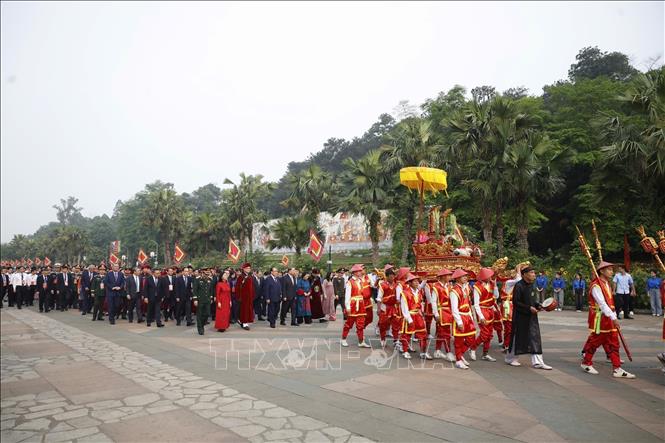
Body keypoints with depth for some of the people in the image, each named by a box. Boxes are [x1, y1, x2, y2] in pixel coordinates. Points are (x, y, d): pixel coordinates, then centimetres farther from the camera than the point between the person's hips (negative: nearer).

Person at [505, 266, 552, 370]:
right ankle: (510, 358, 22)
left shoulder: (531, 285, 7)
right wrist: (529, 308, -21)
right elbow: (516, 302, -19)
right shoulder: (518, 286, -17)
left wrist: (538, 305, 1)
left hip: (531, 315, 7)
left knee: (535, 337, 4)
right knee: (517, 337, 4)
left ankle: (537, 362, 9)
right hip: (520, 316, -7)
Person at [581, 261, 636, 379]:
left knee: (613, 344, 6)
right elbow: (602, 303, -23)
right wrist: (614, 318, -26)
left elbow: (610, 303, 15)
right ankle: (586, 363, 19)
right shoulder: (596, 285, -16)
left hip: (609, 319, 9)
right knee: (595, 341, 3)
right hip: (599, 319, -9)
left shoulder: (607, 284, 14)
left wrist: (614, 317, 10)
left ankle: (617, 369, 9)